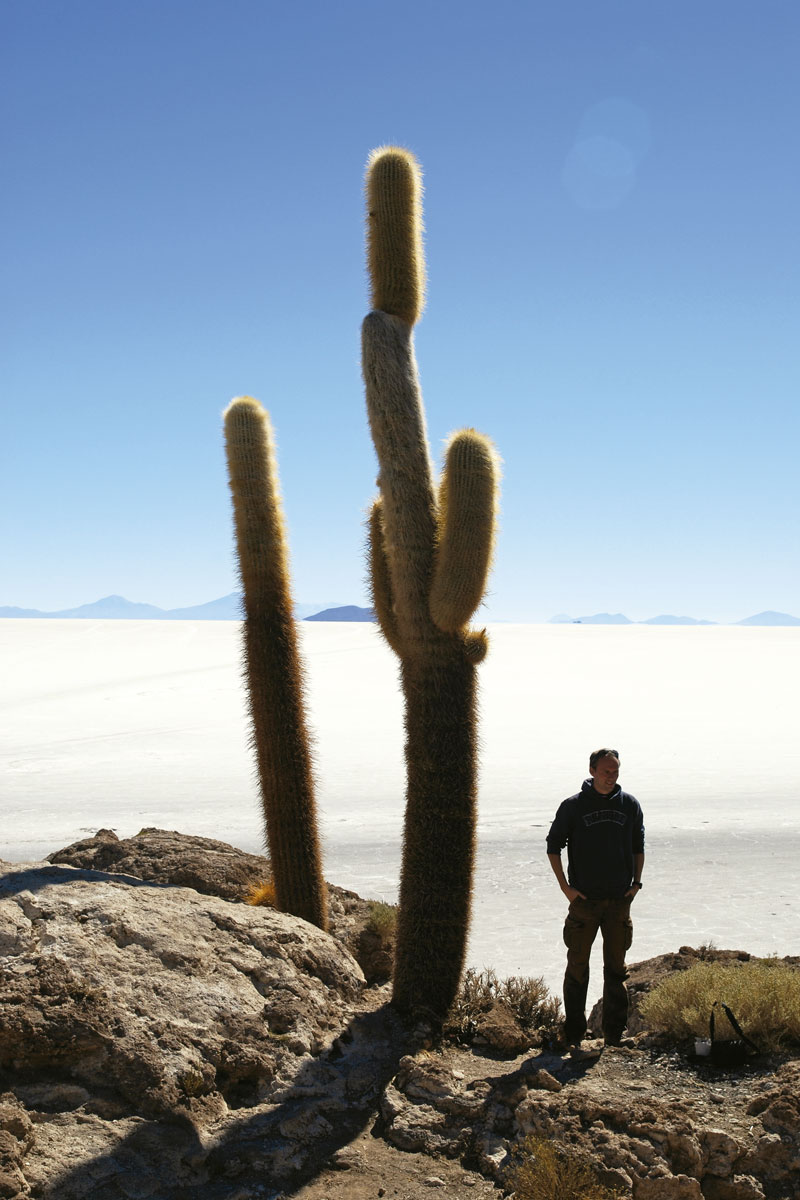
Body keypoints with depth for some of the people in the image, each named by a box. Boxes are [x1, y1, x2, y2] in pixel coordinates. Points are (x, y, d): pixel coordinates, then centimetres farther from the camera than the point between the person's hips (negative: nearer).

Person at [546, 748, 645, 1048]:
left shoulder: (630, 804, 5)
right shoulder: (573, 806, -3)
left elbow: (638, 846, 16)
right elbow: (553, 845, 3)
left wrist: (636, 882, 6)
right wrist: (565, 886, -3)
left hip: (620, 900, 2)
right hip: (584, 899, -2)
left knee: (616, 967, 9)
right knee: (577, 965, 2)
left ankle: (614, 1033, 18)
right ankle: (573, 1032, 11)